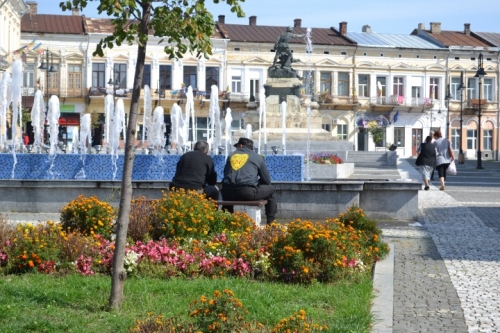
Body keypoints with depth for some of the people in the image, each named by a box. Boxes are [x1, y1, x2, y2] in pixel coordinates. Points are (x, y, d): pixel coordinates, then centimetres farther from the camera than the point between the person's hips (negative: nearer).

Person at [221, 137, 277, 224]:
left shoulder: (231, 156, 19)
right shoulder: (257, 157, 12)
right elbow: (267, 181, 14)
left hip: (228, 194, 4)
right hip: (248, 193, -4)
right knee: (271, 189, 20)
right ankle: (271, 223, 17)